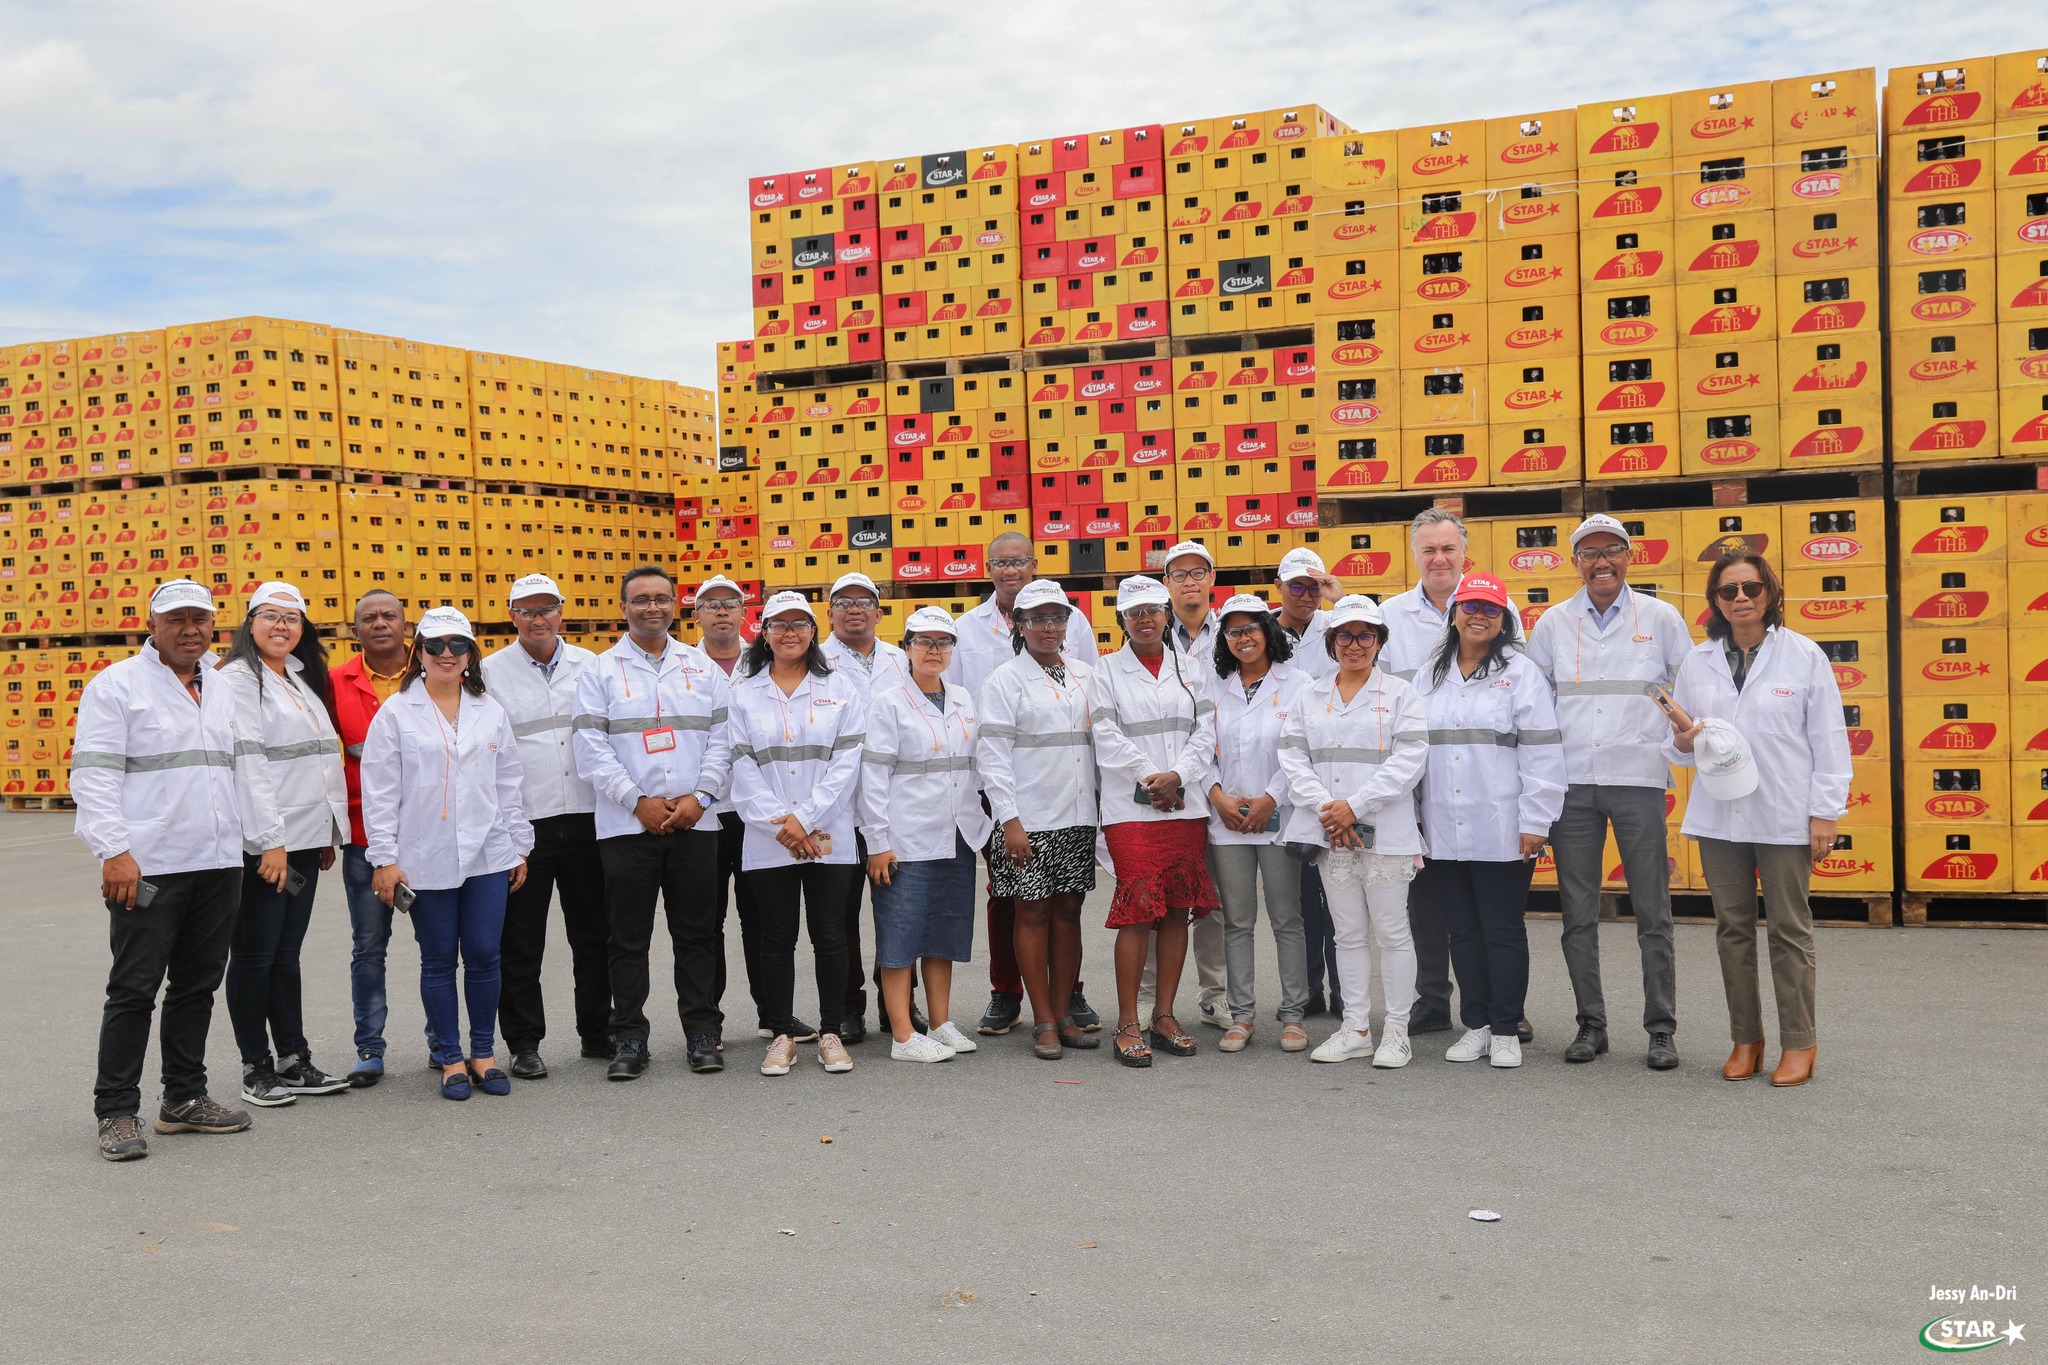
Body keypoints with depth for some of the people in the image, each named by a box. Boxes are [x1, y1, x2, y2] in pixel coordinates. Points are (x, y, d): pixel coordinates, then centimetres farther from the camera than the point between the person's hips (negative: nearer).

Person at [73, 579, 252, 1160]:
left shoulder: (221, 690, 16)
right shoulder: (117, 685, -3)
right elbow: (93, 776, -9)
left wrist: (243, 842, 15)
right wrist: (113, 850, -19)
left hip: (218, 866, 6)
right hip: (148, 868, -6)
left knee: (197, 985, 12)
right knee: (134, 988, -1)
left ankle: (184, 1097, 22)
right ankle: (116, 1111, 8)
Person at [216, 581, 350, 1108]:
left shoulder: (302, 680, 17)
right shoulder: (237, 679, -7)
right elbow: (246, 762, -15)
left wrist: (329, 832, 16)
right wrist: (268, 840, -20)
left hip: (305, 840, 7)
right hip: (261, 844, -7)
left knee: (286, 954, 12)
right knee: (256, 956, 2)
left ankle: (293, 1061, 17)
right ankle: (256, 1069, 10)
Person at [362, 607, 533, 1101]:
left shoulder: (490, 712, 11)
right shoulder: (396, 714, 1)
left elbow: (508, 784, 14)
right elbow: (379, 792, -1)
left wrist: (519, 847, 11)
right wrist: (384, 858, -6)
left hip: (487, 856, 2)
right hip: (425, 860, -2)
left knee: (484, 955, 3)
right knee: (438, 961, 5)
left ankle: (483, 1053, 17)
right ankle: (450, 1059, 16)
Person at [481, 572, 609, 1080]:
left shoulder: (588, 665, 9)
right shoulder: (491, 672, 1)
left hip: (585, 818, 2)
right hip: (523, 823, -2)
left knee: (594, 935, 10)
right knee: (520, 943, 3)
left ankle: (597, 1032, 23)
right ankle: (523, 1043, 13)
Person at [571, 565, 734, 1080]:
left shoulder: (703, 667, 11)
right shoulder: (600, 671, 4)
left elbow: (721, 739, 6)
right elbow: (591, 749, -3)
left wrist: (699, 796, -7)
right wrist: (638, 802, -11)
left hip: (694, 821, 2)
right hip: (626, 825, -1)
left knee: (698, 932, 6)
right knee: (627, 937, 3)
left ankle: (702, 1032, 15)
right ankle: (629, 1038, 12)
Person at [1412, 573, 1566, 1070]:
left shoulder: (1521, 673, -1)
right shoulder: (1430, 677, 13)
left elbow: (1542, 752, -6)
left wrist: (1535, 822, -11)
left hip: (1502, 832, -4)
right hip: (1444, 832, 4)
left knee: (1503, 930, 2)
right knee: (1463, 930, 10)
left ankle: (1505, 1030, 13)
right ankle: (1476, 1025, 21)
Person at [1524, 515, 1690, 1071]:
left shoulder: (1660, 618, 5)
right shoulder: (1552, 623, 9)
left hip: (1638, 779, -2)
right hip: (1571, 784, 2)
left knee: (1652, 914, 1)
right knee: (1578, 914, 6)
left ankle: (1661, 1029, 10)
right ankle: (1591, 1025, 16)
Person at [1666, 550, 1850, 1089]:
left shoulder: (1804, 655, -2)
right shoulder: (1697, 661, 7)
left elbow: (1828, 741, -2)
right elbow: (1676, 742, 13)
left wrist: (1825, 812, -6)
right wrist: (1683, 742, -11)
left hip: (1785, 817, -3)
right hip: (1719, 816, 3)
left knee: (1790, 930, 3)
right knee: (1733, 930, 8)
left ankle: (1798, 1043, 13)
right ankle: (1746, 1038, 19)